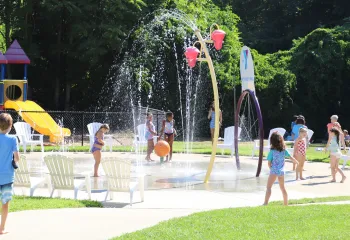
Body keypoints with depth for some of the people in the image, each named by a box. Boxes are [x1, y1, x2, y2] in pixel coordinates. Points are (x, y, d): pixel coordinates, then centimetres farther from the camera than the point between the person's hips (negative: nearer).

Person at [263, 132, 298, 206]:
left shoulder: (272, 151, -11)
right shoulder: (284, 150, 2)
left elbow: (269, 163, -9)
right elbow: (291, 158, 12)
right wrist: (296, 162, 32)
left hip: (274, 171, -5)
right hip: (281, 171, 5)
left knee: (268, 187, -7)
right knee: (282, 188, 20)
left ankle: (266, 203, -21)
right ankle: (286, 204, 28)